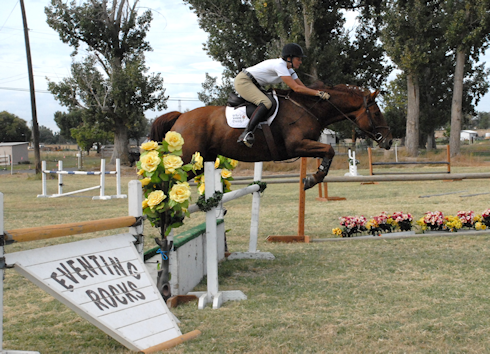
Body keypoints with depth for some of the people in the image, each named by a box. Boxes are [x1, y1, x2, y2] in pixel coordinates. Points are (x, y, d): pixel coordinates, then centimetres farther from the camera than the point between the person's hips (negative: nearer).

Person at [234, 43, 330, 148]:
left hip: (253, 84, 11)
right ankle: (246, 134, -32)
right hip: (243, 81, -11)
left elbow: (303, 87, 8)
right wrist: (318, 93, -25)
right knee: (266, 103, -28)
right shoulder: (279, 65, -23)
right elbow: (296, 88, -27)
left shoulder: (289, 70, 7)